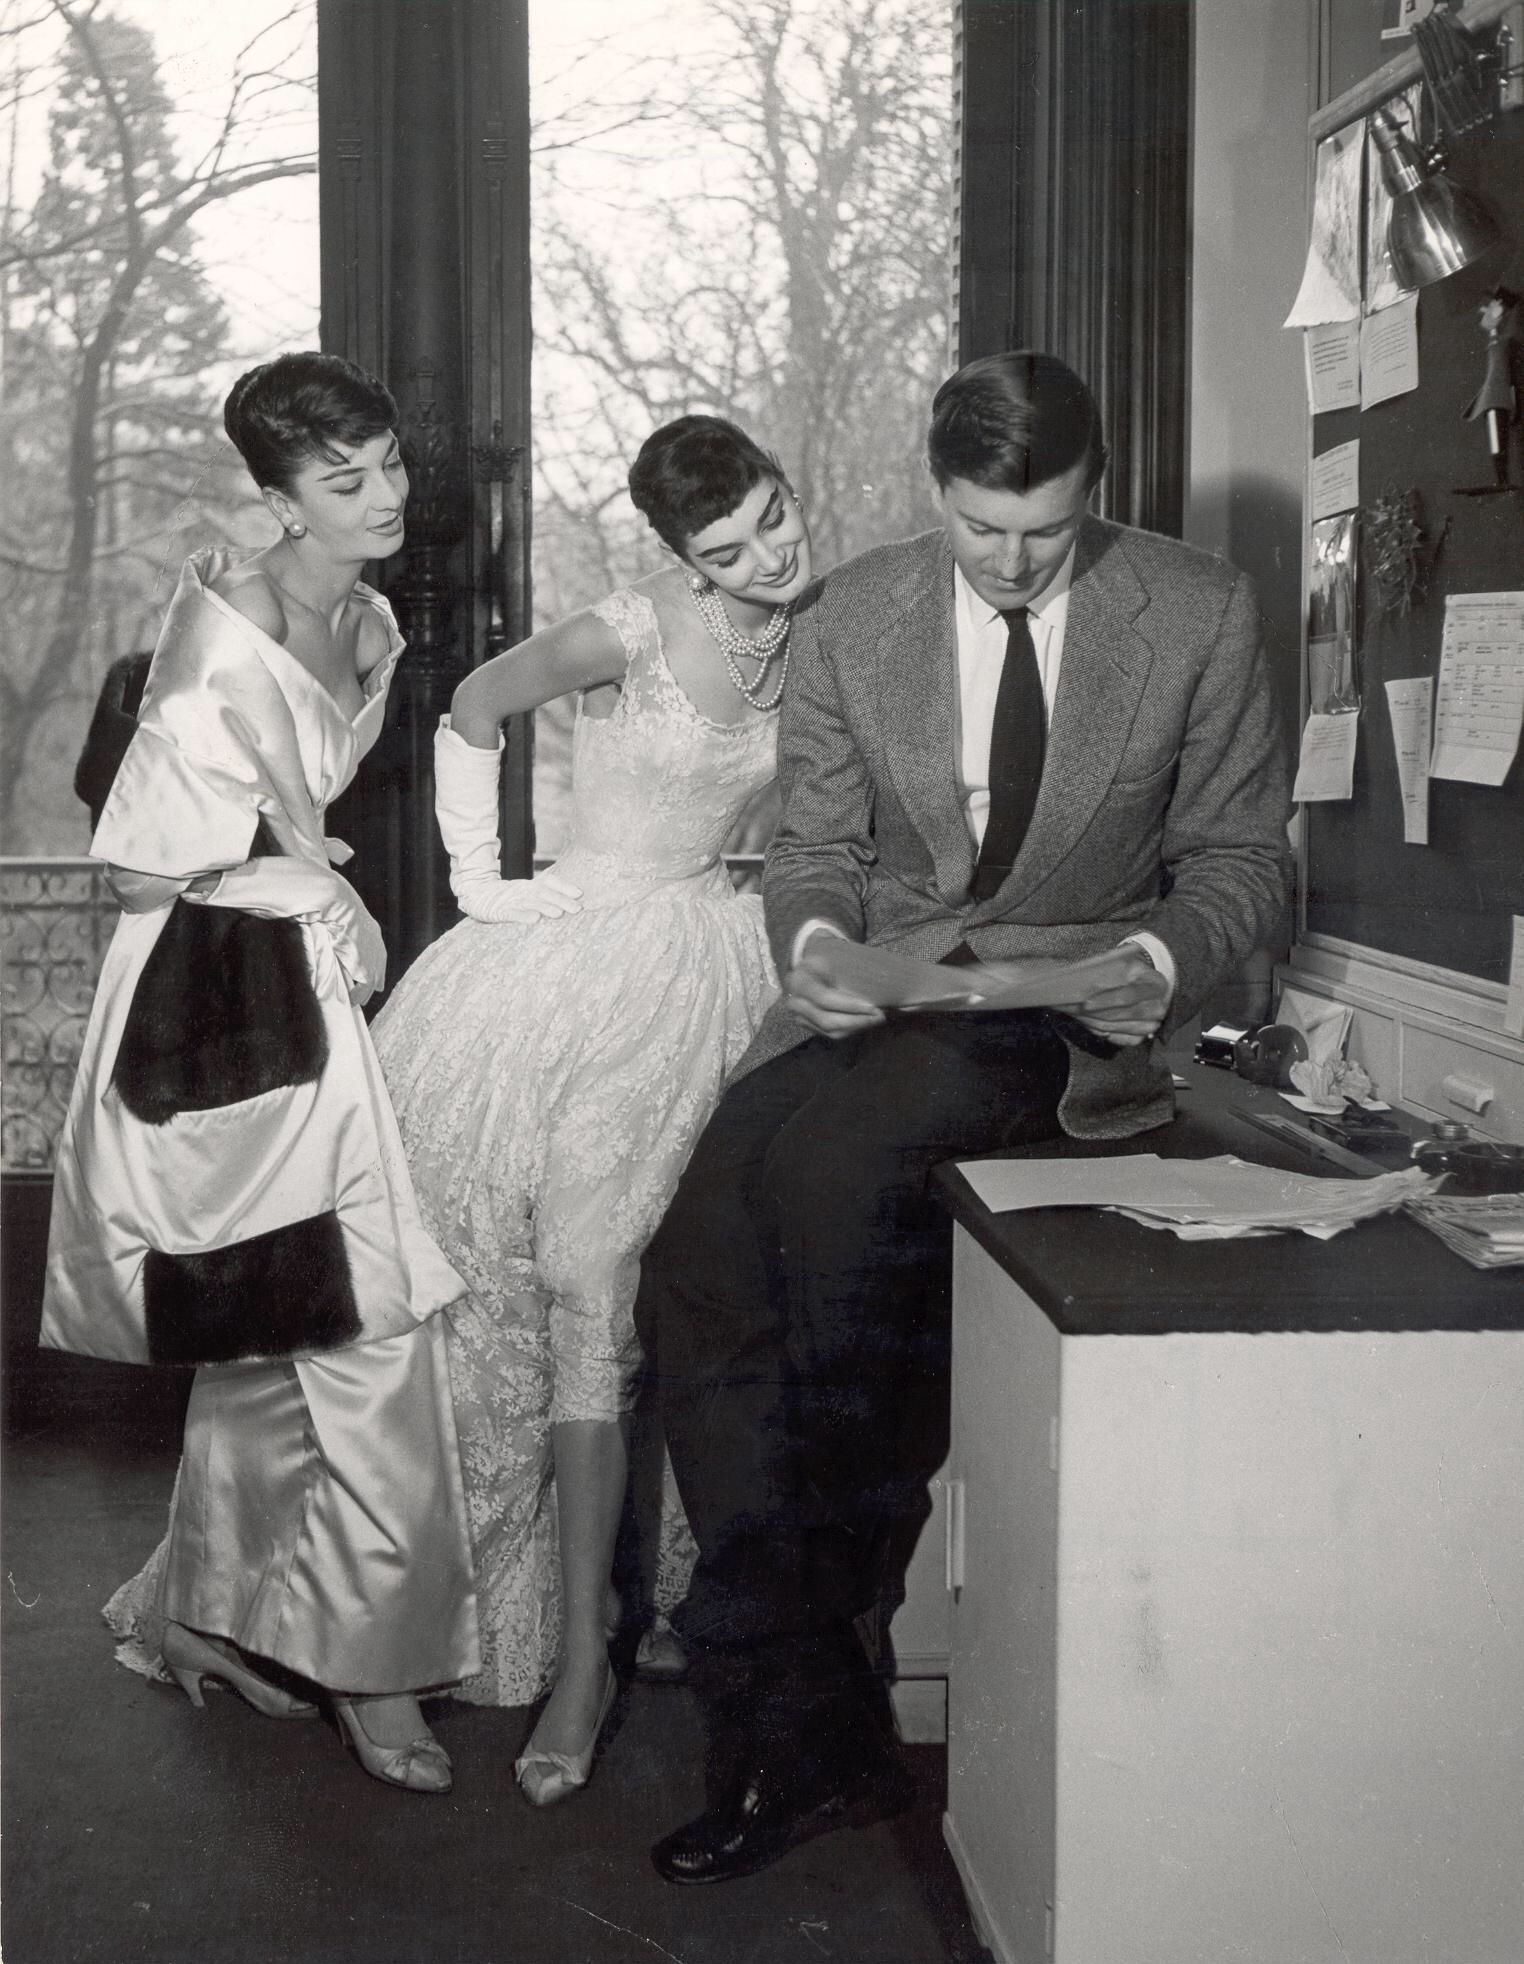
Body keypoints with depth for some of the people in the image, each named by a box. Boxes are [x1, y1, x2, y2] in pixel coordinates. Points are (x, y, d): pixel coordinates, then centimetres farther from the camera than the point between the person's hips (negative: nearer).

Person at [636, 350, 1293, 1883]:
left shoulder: (1202, 619, -1)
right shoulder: (848, 621, 6)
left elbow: (1239, 860, 5)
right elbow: (816, 841, 11)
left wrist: (1158, 961, -16)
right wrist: (815, 936, -12)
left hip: (1068, 1009, -3)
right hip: (876, 999, 4)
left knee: (834, 1151, -33)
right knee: (694, 1270, -19)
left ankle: (830, 1568, -13)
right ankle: (800, 1726, -12)